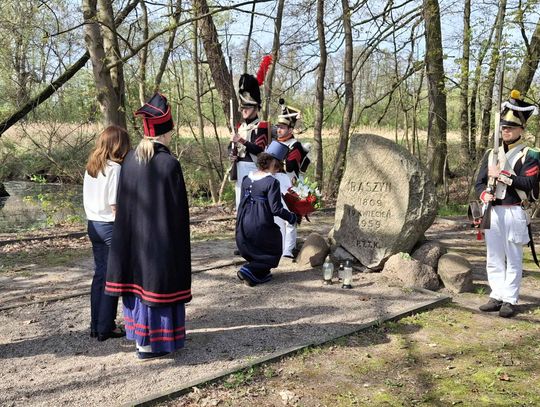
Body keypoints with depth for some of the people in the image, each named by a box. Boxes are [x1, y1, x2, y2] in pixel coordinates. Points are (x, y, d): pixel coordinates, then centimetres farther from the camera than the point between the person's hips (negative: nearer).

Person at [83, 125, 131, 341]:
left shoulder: (90, 168, 7)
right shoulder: (114, 169, -16)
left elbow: (87, 200, 12)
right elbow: (115, 205, -18)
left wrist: (94, 220, 18)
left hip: (93, 225, 8)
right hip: (111, 227, -7)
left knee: (99, 274, 15)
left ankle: (96, 325, 22)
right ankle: (105, 328, 10)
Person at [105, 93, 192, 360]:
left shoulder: (130, 160, 0)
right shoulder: (169, 163, -18)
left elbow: (124, 202, 7)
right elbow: (179, 210, -14)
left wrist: (133, 231, 16)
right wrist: (179, 242, -3)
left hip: (133, 235, 6)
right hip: (160, 238, -6)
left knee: (139, 279, 17)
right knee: (157, 282, 4)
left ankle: (139, 334, 29)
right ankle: (149, 344, 13)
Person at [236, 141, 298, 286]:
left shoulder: (247, 178, 6)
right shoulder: (272, 182, -15)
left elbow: (243, 201, 13)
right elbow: (276, 209, -17)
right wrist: (291, 217, -2)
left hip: (243, 225, 7)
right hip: (261, 225, -7)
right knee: (273, 253, 12)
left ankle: (261, 274, 17)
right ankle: (250, 270, -4)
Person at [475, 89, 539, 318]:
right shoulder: (491, 154, 13)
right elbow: (479, 182, 9)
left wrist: (501, 175, -18)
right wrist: (485, 195, -12)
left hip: (514, 213, -5)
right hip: (492, 212, 5)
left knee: (513, 259, 2)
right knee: (494, 259, 9)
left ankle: (510, 301, 9)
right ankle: (497, 297, 19)